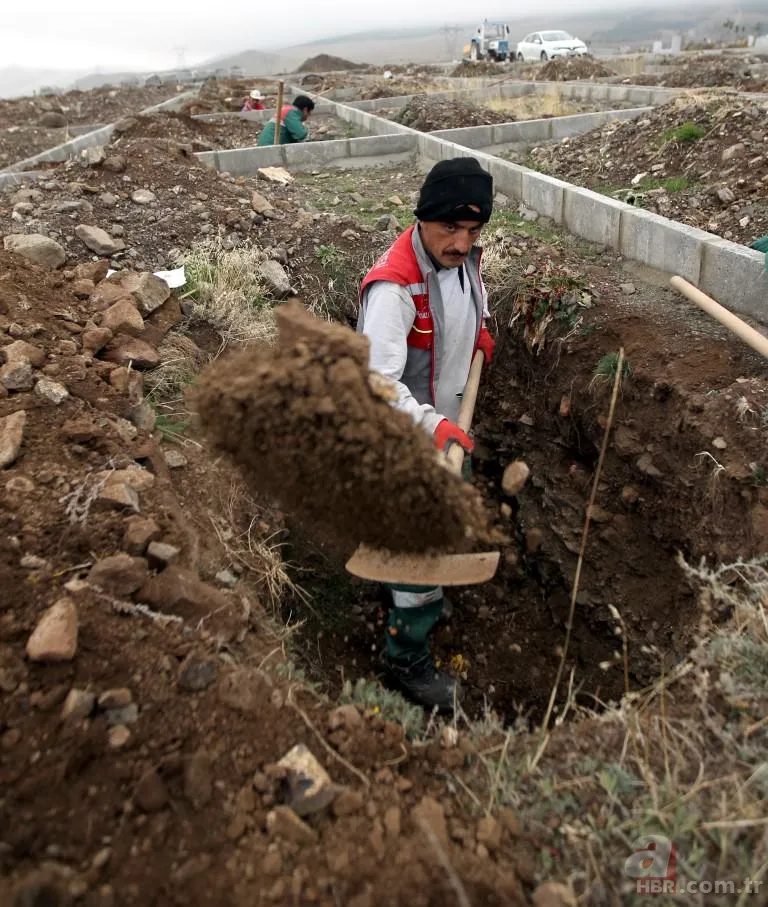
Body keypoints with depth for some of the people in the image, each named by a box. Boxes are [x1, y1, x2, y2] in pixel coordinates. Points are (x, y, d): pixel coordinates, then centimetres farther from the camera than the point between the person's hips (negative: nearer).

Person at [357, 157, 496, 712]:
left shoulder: (464, 255, -4)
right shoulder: (395, 286, -31)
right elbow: (376, 380, -34)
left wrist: (478, 326, 5)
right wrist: (431, 424, -44)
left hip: (451, 422, 9)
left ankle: (427, 603, 54)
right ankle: (408, 657, 21)